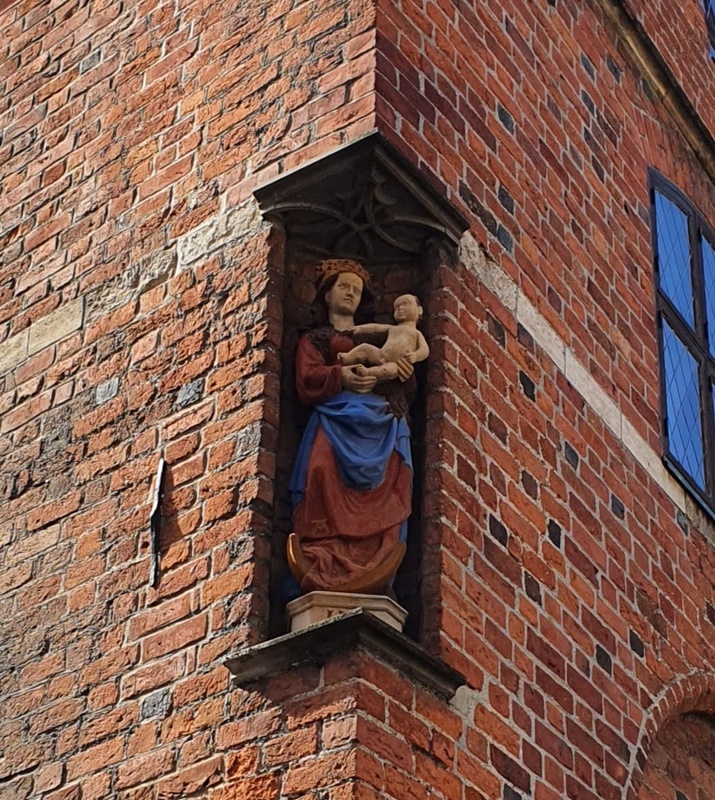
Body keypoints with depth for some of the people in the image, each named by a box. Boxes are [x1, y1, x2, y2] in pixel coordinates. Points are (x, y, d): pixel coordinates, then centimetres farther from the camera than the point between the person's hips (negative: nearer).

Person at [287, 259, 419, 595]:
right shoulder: (314, 339, 27)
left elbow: (405, 390, 27)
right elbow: (308, 382, 7)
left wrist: (404, 372, 4)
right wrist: (340, 376, -13)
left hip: (383, 427, 3)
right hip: (336, 420, -3)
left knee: (383, 499, -22)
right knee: (326, 476, -32)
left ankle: (372, 579, -34)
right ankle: (325, 575, -40)